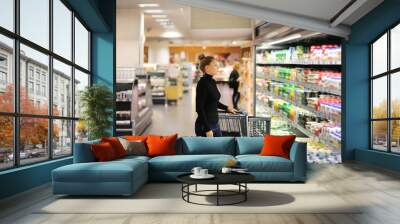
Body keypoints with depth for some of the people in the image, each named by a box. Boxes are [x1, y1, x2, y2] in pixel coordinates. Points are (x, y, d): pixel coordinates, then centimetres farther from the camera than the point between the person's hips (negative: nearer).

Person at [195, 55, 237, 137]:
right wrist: (207, 129, -21)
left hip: (215, 123, 9)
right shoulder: (202, 83, -16)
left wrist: (227, 108, 30)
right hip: (204, 126, -9)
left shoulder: (212, 82, 9)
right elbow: (199, 108, -19)